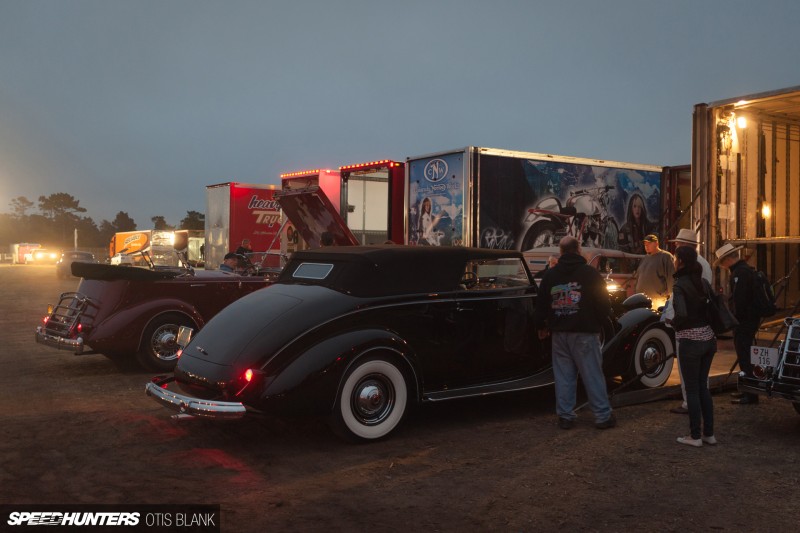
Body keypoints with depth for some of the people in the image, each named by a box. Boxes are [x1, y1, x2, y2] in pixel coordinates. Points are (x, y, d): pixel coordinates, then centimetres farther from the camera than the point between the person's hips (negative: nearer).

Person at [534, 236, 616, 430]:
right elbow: (603, 303, -5)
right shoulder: (590, 273, -7)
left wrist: (542, 326, 23)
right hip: (585, 332, -3)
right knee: (593, 374, 2)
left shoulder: (550, 275, 5)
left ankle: (565, 416, 11)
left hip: (559, 332, 4)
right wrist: (600, 319, 14)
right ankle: (603, 416, 6)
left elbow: (541, 304, 10)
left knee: (563, 374, 9)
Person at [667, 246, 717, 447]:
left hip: (690, 341, -6)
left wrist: (672, 323, -6)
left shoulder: (679, 286, -14)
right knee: (703, 386, 16)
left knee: (692, 389, 4)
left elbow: (682, 315, -25)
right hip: (708, 338, 7)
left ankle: (695, 436, 11)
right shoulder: (704, 283, 6)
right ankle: (709, 433, 21)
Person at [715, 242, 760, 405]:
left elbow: (738, 300, -22)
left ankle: (750, 395, -3)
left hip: (743, 322, -10)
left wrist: (735, 319, -13)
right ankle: (748, 391, 26)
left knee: (744, 357, -6)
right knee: (746, 356, 17)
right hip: (751, 319, 10)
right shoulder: (747, 269, 15)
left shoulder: (739, 273, -17)